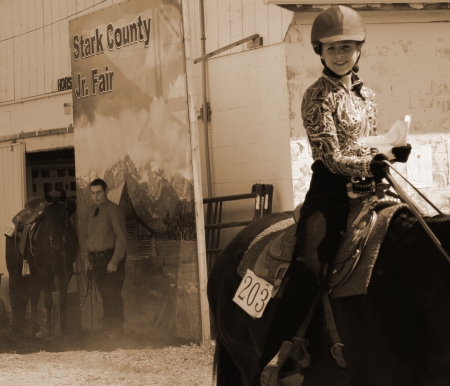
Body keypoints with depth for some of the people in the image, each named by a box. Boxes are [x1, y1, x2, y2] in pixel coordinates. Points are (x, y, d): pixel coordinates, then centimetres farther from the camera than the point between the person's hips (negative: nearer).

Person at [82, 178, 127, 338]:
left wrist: (115, 260, -18)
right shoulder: (90, 212, 14)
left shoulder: (113, 210, -9)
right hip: (96, 259, 6)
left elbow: (121, 236, -13)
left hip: (111, 258, -6)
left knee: (112, 295, -8)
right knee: (105, 295, 10)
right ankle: (107, 330, 14)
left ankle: (116, 331, -3)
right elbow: (86, 235, 20)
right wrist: (87, 257, 9)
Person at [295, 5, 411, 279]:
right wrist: (367, 166, -32)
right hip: (332, 188, -7)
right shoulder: (317, 98, -9)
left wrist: (392, 152, -5)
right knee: (312, 257, -18)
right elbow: (332, 157, -14)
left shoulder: (366, 95, 11)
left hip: (368, 186, 7)